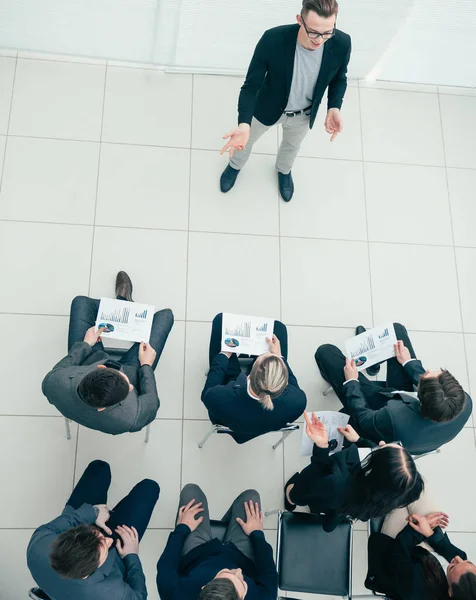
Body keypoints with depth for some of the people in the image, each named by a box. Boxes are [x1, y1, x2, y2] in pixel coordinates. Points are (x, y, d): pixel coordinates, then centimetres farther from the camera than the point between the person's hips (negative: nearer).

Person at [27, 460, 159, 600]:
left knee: (99, 467, 15)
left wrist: (90, 513, -16)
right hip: (115, 555, -2)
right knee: (148, 487, 9)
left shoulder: (37, 547, -43)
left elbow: (46, 529, -16)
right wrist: (132, 557, -11)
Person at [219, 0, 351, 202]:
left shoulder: (341, 44, -30)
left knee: (292, 145, 32)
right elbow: (251, 85, -30)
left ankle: (284, 170, 69)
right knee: (247, 138, 27)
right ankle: (235, 165, 63)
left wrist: (334, 108, -25)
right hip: (267, 107, -2)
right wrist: (244, 124, -47)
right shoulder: (273, 40, -39)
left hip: (303, 114, 2)